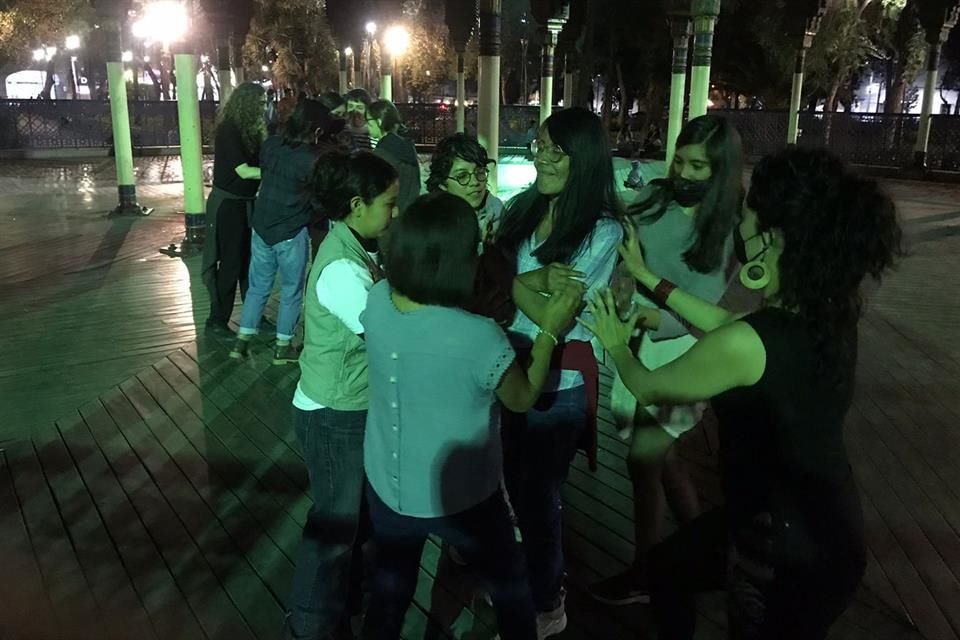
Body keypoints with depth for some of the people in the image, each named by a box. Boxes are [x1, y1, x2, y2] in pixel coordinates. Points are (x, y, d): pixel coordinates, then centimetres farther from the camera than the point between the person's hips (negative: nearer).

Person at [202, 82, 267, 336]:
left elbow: (260, 161, 2)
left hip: (245, 202, 8)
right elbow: (243, 171, -21)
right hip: (228, 203, -8)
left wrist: (262, 133, -8)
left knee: (249, 260, 12)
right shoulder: (228, 129, -17)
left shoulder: (247, 129, 8)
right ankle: (217, 320, 10)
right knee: (231, 263, -2)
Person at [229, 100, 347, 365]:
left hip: (262, 226, 6)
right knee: (291, 290, 10)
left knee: (258, 286, 16)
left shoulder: (270, 145, -1)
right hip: (292, 232, -5)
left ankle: (242, 340, 18)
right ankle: (283, 346, 17)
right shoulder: (312, 160, -18)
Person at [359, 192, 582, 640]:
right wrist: (550, 330, -2)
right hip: (459, 499, -4)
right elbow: (523, 399, -13)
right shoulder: (479, 337, -32)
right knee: (510, 585, 25)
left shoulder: (377, 300, -15)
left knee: (390, 587, 28)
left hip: (386, 487, 5)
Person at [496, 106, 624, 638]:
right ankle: (531, 576, 48)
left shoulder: (602, 231, -17)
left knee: (538, 493, 11)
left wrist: (511, 279, -12)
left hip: (557, 381, -6)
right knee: (516, 483, 20)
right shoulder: (523, 207, 1)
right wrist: (537, 281, -23)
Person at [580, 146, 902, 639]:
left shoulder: (748, 344, -31)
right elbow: (726, 322, 9)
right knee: (667, 564, 26)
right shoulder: (828, 312, -7)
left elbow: (649, 388, -13)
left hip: (787, 548, -7)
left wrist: (615, 345, 8)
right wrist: (647, 277, 14)